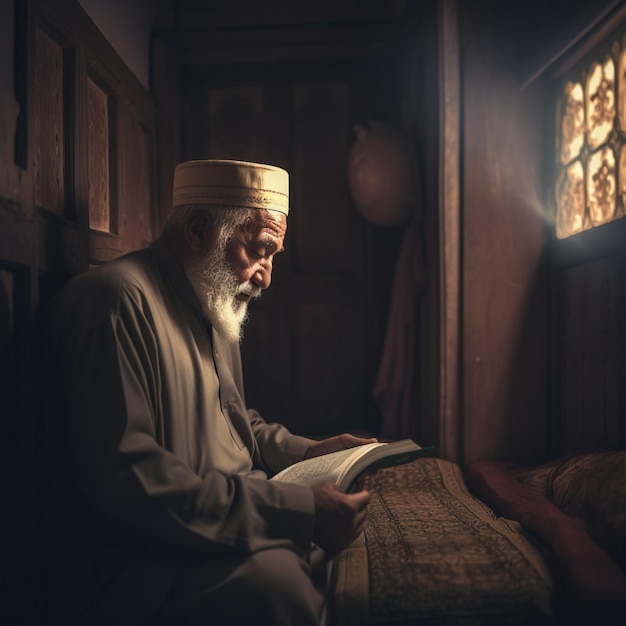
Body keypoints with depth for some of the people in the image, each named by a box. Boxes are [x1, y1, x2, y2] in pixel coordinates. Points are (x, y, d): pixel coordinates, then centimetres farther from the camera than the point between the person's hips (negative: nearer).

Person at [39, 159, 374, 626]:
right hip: (127, 564, -9)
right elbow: (126, 481, -27)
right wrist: (298, 512, -28)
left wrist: (310, 452, 8)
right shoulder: (120, 298, -18)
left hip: (228, 526, 10)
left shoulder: (214, 308, 16)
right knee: (280, 578, -31)